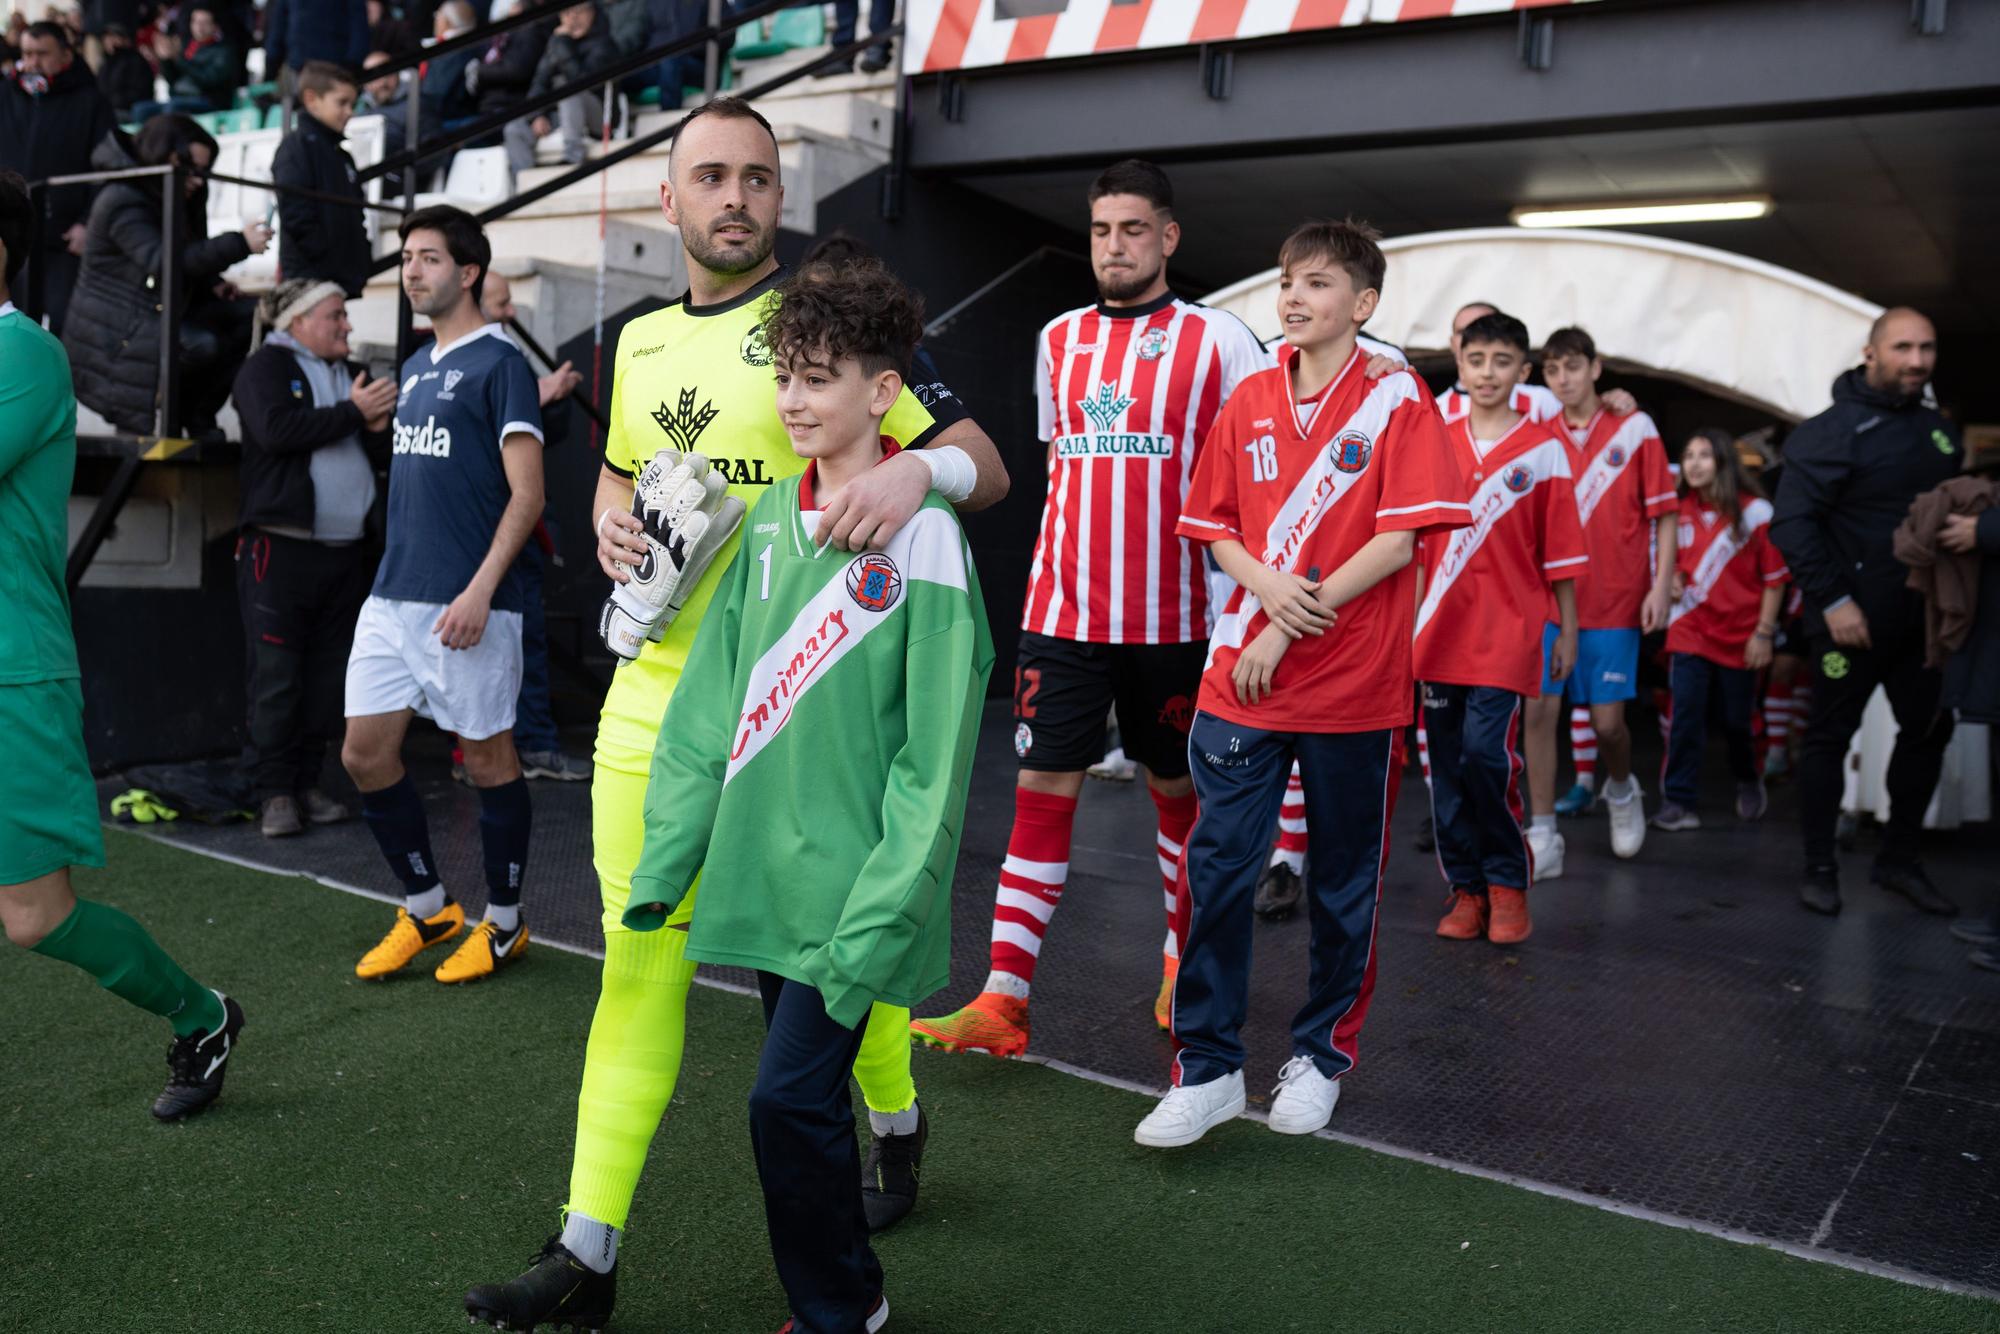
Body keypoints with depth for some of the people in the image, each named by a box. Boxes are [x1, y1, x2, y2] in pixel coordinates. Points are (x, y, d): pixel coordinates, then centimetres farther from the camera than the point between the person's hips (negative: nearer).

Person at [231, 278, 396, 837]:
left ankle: (306, 783, 17)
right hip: (282, 546, -6)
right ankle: (274, 792, 1)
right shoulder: (266, 366, 0)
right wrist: (352, 412, -12)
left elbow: (383, 456, 17)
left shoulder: (353, 375, 20)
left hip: (347, 552, 6)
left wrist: (379, 428, -4)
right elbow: (276, 429, -18)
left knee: (327, 678, 8)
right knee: (276, 678, -5)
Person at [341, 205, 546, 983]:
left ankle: (504, 924, 19)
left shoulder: (500, 363, -7)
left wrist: (479, 590, -20)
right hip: (393, 596, 8)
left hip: (465, 604, -8)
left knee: (488, 759, 3)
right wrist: (400, 574, 20)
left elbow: (526, 494, -13)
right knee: (365, 753, 7)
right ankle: (425, 910, 23)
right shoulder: (415, 368, 17)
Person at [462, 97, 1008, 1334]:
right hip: (653, 689, 5)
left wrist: (919, 469, -31)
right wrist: (614, 527, 5)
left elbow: (987, 465, -8)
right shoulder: (641, 340, 13)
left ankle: (899, 1125, 39)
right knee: (639, 961, 6)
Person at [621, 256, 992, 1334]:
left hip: (852, 881, -6)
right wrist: (665, 856, 4)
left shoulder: (922, 538, -13)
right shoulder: (771, 520, 6)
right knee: (808, 1097, 16)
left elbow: (935, 750, -15)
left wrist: (881, 914, -18)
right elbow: (712, 699, 8)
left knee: (790, 1097, -5)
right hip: (763, 866, 6)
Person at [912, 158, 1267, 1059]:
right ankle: (1003, 1000, 1)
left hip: (1171, 616, -3)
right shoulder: (1057, 339, 11)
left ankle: (1185, 955, 33)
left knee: (1177, 787, 11)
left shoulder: (1218, 340, -2)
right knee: (1041, 787, -1)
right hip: (1062, 613, 3)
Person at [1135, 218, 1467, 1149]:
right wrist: (1266, 586, -10)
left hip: (1355, 685, -3)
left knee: (1344, 879, 10)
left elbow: (1401, 538, -10)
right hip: (1243, 677, 3)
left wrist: (1297, 623, -14)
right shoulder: (1248, 401, 9)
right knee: (1216, 866, -1)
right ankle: (1207, 1068, 10)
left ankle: (1323, 1054, 27)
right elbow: (1214, 526, 11)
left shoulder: (1395, 401, -2)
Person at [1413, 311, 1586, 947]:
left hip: (1507, 630, -3)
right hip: (1442, 628, 3)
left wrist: (1568, 629, 5)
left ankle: (1508, 883, 7)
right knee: (1447, 760, 5)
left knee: (1486, 752, -11)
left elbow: (1559, 548, 4)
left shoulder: (1543, 448, 3)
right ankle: (1465, 886, 17)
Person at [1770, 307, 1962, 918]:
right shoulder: (1834, 430, -11)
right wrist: (1833, 599, -20)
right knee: (1829, 736, 2)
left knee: (1929, 730, 11)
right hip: (1852, 618, -7)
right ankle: (1819, 867, 11)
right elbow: (1791, 521, -16)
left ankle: (1901, 858, 25)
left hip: (1922, 616, 7)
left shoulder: (1939, 430, 11)